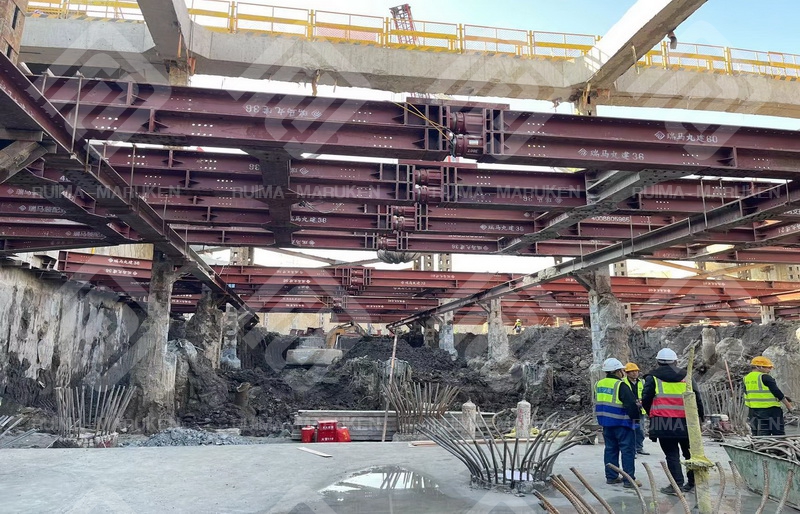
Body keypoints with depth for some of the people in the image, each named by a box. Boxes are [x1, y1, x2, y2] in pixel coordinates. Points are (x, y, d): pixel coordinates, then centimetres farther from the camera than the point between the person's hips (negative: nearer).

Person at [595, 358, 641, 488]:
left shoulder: (599, 384, 9)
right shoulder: (621, 385, -16)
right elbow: (631, 404, -18)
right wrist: (636, 417, -2)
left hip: (606, 423, 7)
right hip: (621, 423, -7)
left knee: (610, 448, 14)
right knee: (627, 449, 0)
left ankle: (611, 476, 18)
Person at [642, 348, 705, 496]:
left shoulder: (653, 378, 2)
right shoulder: (686, 377, 10)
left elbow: (645, 400, 0)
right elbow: (697, 399, 10)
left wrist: (651, 413, 18)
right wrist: (700, 416, 21)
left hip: (663, 422, -3)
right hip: (685, 422, 3)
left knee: (672, 454, 3)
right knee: (690, 452, 18)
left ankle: (677, 484, 1)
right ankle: (693, 482, 24)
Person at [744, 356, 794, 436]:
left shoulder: (746, 378, 8)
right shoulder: (765, 378, -13)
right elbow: (777, 392, -12)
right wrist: (788, 405, 0)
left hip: (753, 411, 6)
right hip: (771, 411, -6)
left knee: (757, 435, 10)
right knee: (778, 435, 6)